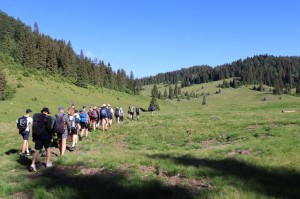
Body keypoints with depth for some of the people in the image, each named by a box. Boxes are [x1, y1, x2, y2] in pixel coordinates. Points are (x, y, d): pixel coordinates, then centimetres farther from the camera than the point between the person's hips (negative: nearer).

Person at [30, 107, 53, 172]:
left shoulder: (35, 117, 8)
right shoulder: (48, 118, -9)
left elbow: (33, 127, 10)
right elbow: (50, 128, -12)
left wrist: (33, 138, 14)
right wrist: (50, 136, -3)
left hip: (37, 136, 4)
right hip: (45, 136, -4)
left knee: (37, 150, 5)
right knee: (48, 148, 14)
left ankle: (33, 164, -8)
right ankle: (48, 163, 20)